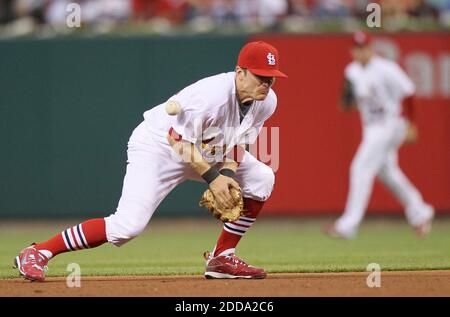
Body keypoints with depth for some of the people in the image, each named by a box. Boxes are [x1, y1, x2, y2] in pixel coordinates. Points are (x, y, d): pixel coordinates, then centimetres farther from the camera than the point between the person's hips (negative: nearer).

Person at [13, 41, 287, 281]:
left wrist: (228, 173, -18)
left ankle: (222, 258, 6)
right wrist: (213, 177, -33)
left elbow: (237, 141, 1)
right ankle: (37, 254, -14)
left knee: (261, 178, -4)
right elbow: (179, 141, -28)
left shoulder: (267, 101, -10)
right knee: (129, 224, -22)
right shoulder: (211, 95, -34)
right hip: (157, 144, -8)